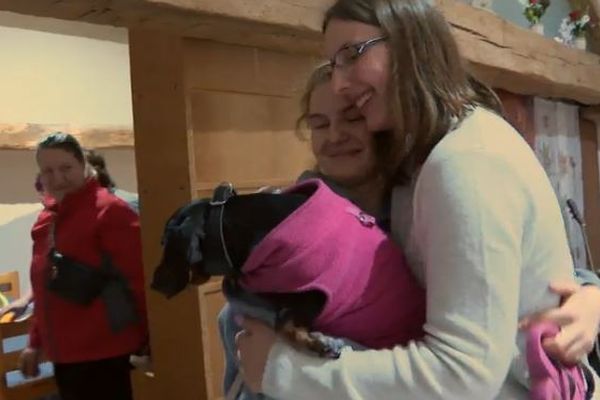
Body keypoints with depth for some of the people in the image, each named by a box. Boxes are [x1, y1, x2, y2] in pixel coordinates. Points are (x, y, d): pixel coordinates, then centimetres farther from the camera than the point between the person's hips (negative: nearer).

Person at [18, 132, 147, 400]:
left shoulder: (110, 211, -15)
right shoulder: (47, 218, 12)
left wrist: (144, 341, -14)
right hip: (64, 354, 8)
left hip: (104, 353, -8)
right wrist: (36, 342, 19)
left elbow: (138, 279, -17)